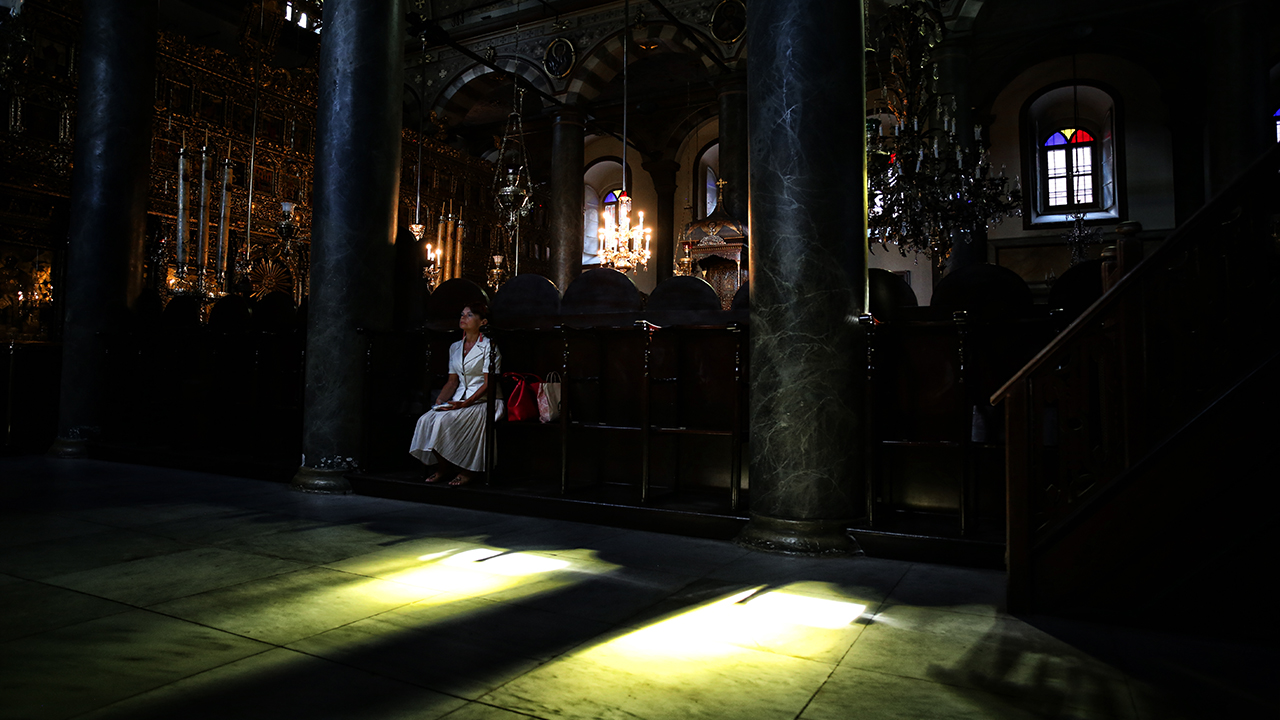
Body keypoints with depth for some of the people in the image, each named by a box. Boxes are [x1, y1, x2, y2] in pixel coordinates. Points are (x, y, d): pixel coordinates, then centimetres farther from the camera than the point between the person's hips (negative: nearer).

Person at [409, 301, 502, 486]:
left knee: (444, 420, -28)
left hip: (482, 402, -6)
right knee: (426, 420, -19)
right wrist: (440, 399, -3)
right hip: (458, 401, 7)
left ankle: (466, 470, -11)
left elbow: (488, 385, -12)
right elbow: (453, 381, 16)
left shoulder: (489, 346, -6)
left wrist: (465, 403, -21)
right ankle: (443, 469, -4)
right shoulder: (455, 347, 16)